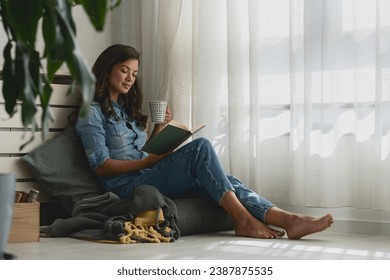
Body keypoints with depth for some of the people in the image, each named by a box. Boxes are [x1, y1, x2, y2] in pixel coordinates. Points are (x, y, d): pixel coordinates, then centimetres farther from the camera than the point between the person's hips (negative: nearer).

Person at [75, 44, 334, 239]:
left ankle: (289, 220, -30)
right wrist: (150, 161, -17)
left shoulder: (126, 109, 24)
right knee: (200, 147, -26)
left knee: (225, 181, -17)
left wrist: (159, 128, 6)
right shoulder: (91, 112, -2)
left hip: (147, 177, 8)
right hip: (127, 185, -8)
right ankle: (243, 219, -27)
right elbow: (101, 166, -11)